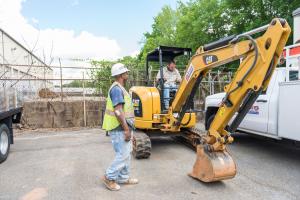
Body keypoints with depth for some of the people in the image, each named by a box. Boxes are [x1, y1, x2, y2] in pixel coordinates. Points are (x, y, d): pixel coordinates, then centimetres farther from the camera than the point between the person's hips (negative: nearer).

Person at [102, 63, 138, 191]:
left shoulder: (120, 88, 15)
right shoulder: (117, 89, -17)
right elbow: (118, 111, -25)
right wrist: (126, 129, -24)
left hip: (123, 128, 10)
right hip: (119, 128, -10)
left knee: (126, 153, 16)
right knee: (123, 155, -3)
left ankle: (123, 177, 27)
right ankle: (109, 177, 12)